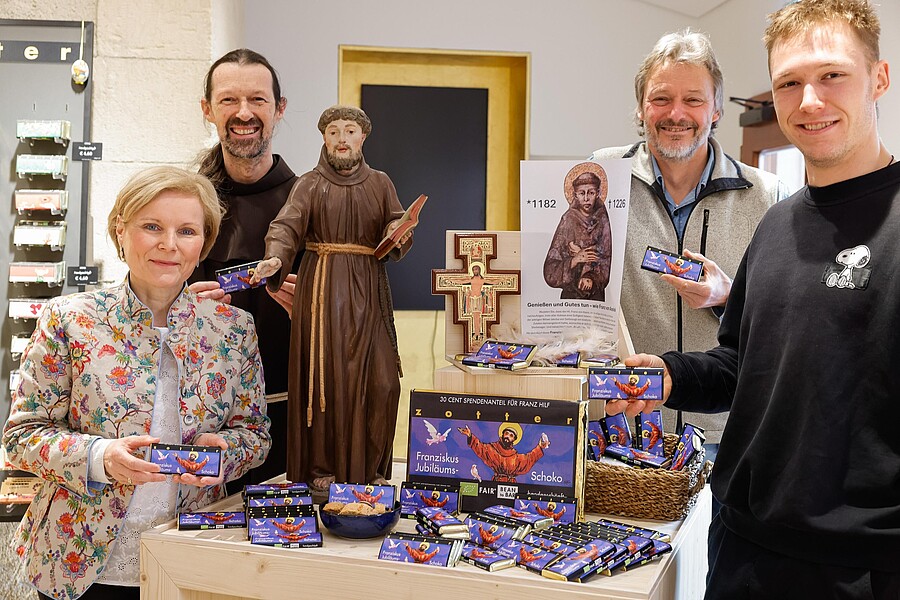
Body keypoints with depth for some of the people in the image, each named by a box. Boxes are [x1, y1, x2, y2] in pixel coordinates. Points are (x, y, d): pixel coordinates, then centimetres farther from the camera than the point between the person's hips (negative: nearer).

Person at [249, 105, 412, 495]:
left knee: (379, 378, -3)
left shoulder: (380, 184, 14)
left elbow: (398, 230, 4)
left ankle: (372, 467, 9)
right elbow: (286, 226, -10)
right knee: (325, 375, -4)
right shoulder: (310, 185, 7)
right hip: (323, 288, -2)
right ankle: (322, 468, 6)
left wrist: (398, 234, -21)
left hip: (368, 290, 2)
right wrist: (275, 259, -30)